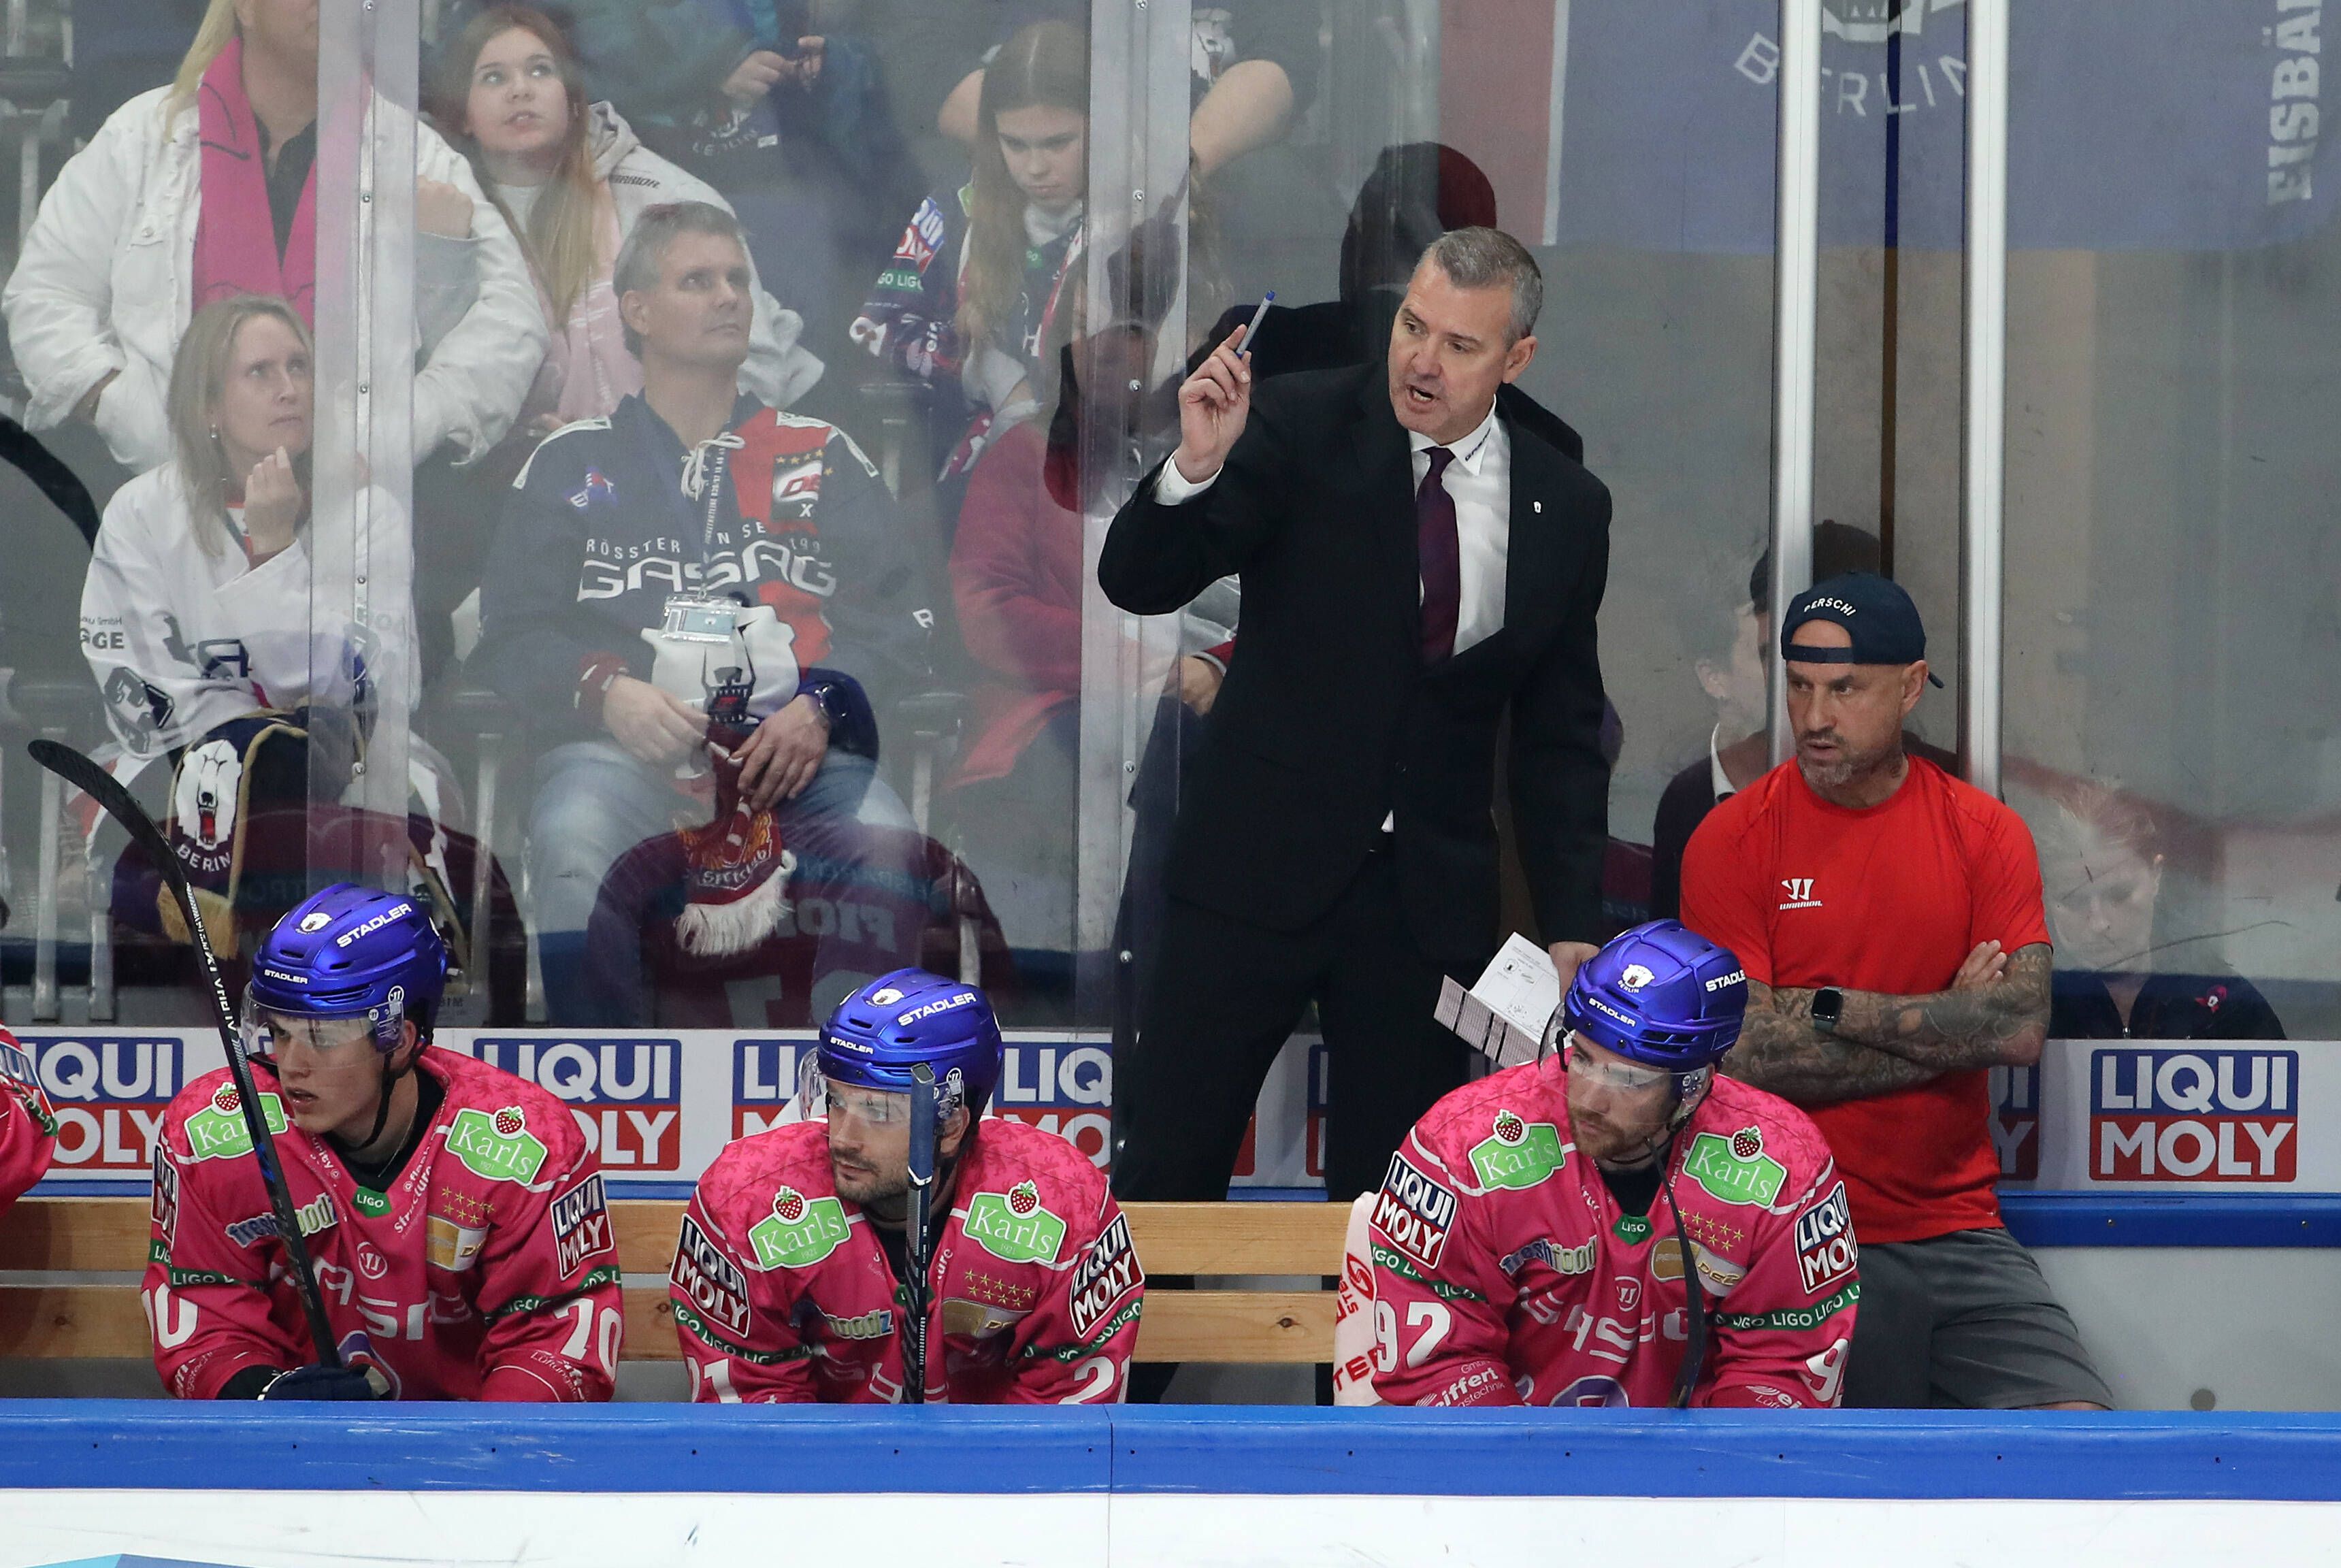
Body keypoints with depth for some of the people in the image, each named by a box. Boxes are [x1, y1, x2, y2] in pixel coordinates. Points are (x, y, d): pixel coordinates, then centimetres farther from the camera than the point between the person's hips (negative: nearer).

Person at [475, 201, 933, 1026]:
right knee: (573, 845, -36)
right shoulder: (571, 463, 22)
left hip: (799, 745, 1)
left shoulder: (824, 456, 24)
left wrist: (822, 708, -6)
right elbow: (509, 634, 13)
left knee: (890, 850, -32)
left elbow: (899, 615, 14)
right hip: (624, 742, -1)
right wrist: (605, 692, -8)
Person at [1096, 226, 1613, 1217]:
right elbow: (1137, 584, -9)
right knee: (1166, 1172, -2)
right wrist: (1197, 464, -28)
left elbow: (1561, 734, 11)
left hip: (1431, 901, 2)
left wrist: (1570, 928, 4)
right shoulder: (1299, 428, -4)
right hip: (1257, 872, -2)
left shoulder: (1565, 509, 4)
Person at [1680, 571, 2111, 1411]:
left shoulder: (1984, 835, 7)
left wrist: (1828, 1007, -10)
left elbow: (2022, 1028, -7)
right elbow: (1748, 1056, -10)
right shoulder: (1733, 840, 1)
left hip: (1956, 1233, 2)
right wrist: (1947, 1026, -7)